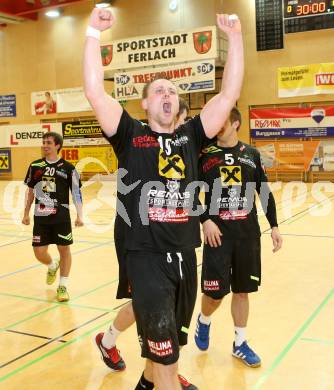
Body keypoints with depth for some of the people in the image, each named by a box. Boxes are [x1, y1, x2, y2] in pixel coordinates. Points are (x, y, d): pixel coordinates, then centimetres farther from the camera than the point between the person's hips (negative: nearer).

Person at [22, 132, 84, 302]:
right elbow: (30, 191, 14)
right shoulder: (35, 166, 5)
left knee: (64, 249, 3)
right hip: (40, 216, 3)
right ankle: (52, 266, 38)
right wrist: (26, 214, 13)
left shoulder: (68, 168, -4)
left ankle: (63, 286, 18)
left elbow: (77, 193, -1)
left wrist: (79, 216, -7)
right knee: (39, 252, 3)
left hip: (61, 217, -2)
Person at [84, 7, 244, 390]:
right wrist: (94, 31, -16)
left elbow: (229, 94, 2)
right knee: (165, 350, -7)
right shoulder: (131, 136, -1)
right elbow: (95, 93, -13)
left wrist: (235, 37, -3)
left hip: (184, 255, 5)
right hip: (147, 257, -5)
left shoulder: (190, 137, 7)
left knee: (164, 340, 22)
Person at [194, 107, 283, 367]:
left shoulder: (251, 154, 6)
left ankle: (240, 343, 26)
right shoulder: (206, 155, -1)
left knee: (242, 290, 10)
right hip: (218, 232, -2)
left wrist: (274, 226, 5)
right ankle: (204, 321, 31)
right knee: (216, 291, -2)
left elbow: (265, 192, 9)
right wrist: (205, 220, -14)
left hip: (248, 233, 2)